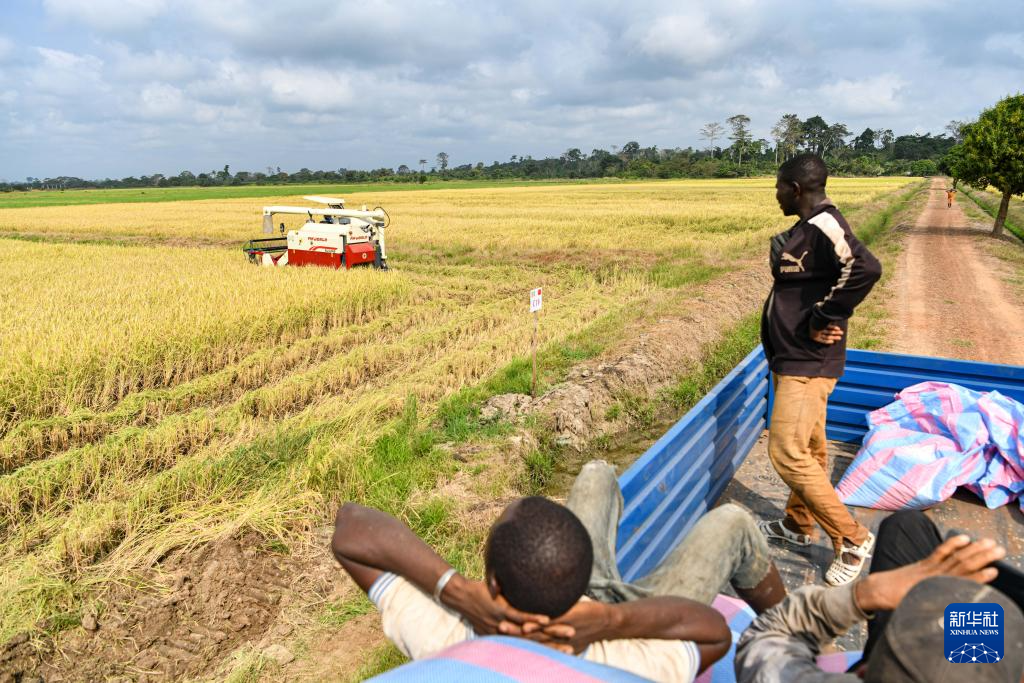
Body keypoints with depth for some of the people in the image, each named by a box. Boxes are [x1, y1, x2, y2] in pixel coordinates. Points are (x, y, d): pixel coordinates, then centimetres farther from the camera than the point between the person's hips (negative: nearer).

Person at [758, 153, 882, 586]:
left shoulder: (824, 226, -19)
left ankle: (851, 538, 5)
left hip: (807, 362, -10)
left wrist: (822, 320, -25)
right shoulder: (806, 230, 10)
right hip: (793, 358, 10)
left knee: (787, 453, -10)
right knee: (807, 446, 20)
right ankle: (797, 524, 35)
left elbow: (865, 269, -35)